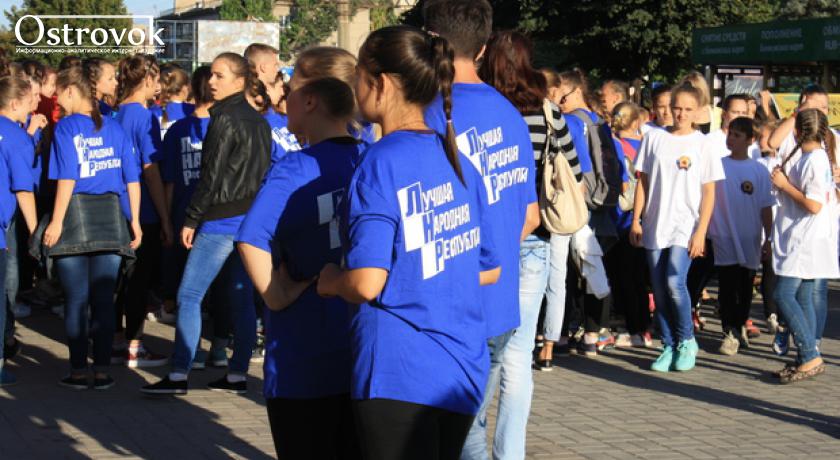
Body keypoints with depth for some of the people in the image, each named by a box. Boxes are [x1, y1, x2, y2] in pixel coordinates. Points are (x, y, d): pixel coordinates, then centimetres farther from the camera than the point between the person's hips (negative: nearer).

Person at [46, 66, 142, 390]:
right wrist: (134, 220, 10)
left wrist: (56, 221, -11)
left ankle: (79, 372, 4)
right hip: (111, 216, 4)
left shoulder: (66, 127, -4)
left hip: (76, 213, -4)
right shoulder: (113, 127, 9)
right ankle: (102, 372, 6)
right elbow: (132, 178, 6)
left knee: (76, 299, 3)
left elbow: (67, 178, -12)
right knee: (104, 299, 6)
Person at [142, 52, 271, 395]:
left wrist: (191, 219, -10)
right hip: (254, 218, 9)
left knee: (189, 295, -6)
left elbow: (211, 175, -13)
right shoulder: (260, 122, 13)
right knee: (243, 296, 9)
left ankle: (179, 375, -8)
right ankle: (237, 375, 11)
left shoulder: (225, 119, -11)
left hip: (222, 219, -9)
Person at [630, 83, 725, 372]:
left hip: (686, 226, -3)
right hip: (655, 226, 3)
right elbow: (642, 181, 9)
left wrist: (701, 232, -7)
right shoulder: (654, 139, 6)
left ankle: (686, 341, 2)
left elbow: (709, 192, 0)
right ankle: (669, 347, 15)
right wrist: (636, 220, 4)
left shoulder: (703, 144, 0)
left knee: (674, 282, -17)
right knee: (659, 289, 4)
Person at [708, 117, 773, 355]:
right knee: (727, 287, -2)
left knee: (745, 287, 11)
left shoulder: (759, 170, 0)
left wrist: (768, 238, 1)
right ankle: (730, 333, 2)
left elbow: (766, 208, 3)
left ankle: (740, 326, 28)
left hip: (750, 239, 1)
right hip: (724, 236, -1)